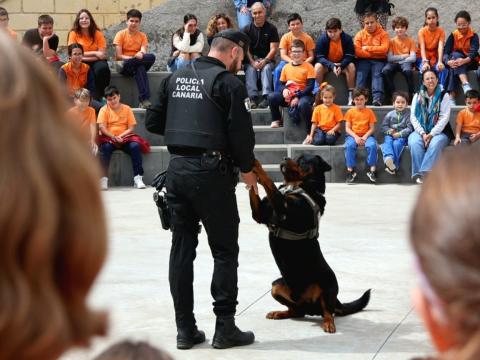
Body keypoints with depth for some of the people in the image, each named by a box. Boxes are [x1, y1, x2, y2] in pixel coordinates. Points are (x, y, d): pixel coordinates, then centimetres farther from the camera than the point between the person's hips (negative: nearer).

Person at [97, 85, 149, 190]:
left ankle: (138, 178, -27)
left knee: (135, 146, -27)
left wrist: (120, 136, -14)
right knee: (105, 147, -34)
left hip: (125, 138, 1)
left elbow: (131, 128, 1)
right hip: (108, 138, -1)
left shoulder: (127, 109, 7)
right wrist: (113, 137, -20)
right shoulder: (104, 110, 4)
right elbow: (102, 127, -6)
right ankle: (103, 178, -37)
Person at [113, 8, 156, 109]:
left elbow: (143, 52, -6)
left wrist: (141, 55, -31)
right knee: (140, 68, -37)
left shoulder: (142, 36, 11)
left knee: (151, 57, -30)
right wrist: (134, 57, -20)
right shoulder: (121, 34, 1)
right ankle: (144, 99, -42)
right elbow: (118, 56, -7)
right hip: (123, 66, -3)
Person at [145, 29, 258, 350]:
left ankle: (185, 329, 12)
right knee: (225, 251, 4)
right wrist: (247, 169, 3)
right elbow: (241, 132, -12)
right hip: (211, 171, -6)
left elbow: (153, 122, 15)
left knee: (182, 248, 10)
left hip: (177, 168, 6)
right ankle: (225, 328, 5)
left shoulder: (176, 78, 11)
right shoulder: (229, 82, -8)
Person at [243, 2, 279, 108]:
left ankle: (266, 97, -43)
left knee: (266, 69, -32)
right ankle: (253, 97, -41)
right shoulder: (247, 29, 6)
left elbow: (274, 49, -4)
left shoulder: (271, 28, 2)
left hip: (267, 60, -1)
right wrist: (253, 62, -16)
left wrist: (264, 61, -18)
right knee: (250, 70, -30)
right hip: (251, 59, 1)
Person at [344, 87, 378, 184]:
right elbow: (347, 128, 2)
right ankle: (350, 171, -27)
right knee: (349, 145, -33)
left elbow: (372, 128, 3)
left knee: (372, 145, -32)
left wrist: (365, 137, -15)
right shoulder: (350, 112, 7)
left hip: (366, 135, 0)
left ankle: (372, 170, -25)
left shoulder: (369, 112, 6)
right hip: (353, 135, 0)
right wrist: (355, 137, -14)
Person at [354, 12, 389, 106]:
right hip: (364, 60, 1)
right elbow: (357, 51, -6)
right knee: (361, 74, -25)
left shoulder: (383, 34, 5)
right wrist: (375, 52, -9)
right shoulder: (360, 34, 9)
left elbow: (384, 49, -11)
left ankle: (377, 98, -42)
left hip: (378, 60, -1)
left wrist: (367, 48, -8)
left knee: (377, 74, -27)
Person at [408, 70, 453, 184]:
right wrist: (422, 134, -13)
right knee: (414, 142, -32)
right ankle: (419, 175, -35)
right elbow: (413, 117, 3)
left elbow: (444, 118, -5)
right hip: (421, 131, 2)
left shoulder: (444, 96, 5)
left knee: (435, 143, -36)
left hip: (439, 131, -2)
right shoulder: (417, 96, 12)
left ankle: (424, 173, -40)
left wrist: (431, 134, -17)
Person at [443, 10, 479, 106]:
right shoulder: (453, 36, 1)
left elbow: (474, 52, -21)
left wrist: (464, 61, -44)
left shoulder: (473, 36, -5)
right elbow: (446, 52, -10)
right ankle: (465, 84, -49)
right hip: (455, 59, 2)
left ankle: (452, 96, -42)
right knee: (455, 55, -32)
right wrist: (448, 61, -35)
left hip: (470, 62, -2)